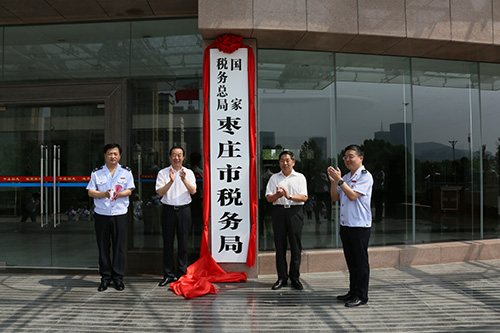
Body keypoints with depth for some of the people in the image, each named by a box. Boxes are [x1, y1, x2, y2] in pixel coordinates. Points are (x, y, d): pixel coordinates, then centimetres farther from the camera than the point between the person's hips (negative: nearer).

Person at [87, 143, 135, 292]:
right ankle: (105, 277, 17)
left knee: (119, 246, 2)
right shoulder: (96, 172, 7)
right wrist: (104, 194, -15)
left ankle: (118, 277, 14)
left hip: (119, 214, 0)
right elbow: (90, 192, 3)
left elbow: (129, 190, 1)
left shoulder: (126, 172, 7)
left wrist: (118, 194, -19)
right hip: (101, 214, 0)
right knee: (103, 247, 5)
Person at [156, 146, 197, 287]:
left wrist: (184, 179, -21)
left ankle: (182, 274, 17)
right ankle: (168, 274, 15)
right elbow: (160, 192, -7)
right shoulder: (163, 173, 3)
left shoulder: (189, 173, 6)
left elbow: (193, 191, -7)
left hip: (184, 210, 1)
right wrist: (171, 181, -21)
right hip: (168, 210, 0)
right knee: (168, 243, 4)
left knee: (183, 243, 5)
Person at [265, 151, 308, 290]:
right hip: (279, 211, 1)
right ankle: (282, 278, 12)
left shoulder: (300, 177, 9)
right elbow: (269, 198, 5)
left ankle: (295, 277, 12)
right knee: (280, 245, 3)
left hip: (295, 212, -1)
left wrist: (290, 196, -19)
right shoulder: (274, 178, 13)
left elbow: (304, 197, -2)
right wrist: (277, 195, -17)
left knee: (295, 245, 0)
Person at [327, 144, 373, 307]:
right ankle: (353, 292, 25)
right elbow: (335, 198, 12)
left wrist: (339, 180, -18)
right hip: (345, 223, 8)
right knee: (351, 260, 14)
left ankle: (361, 295, 9)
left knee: (360, 260, 0)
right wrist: (333, 181, -1)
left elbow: (353, 196, -19)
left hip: (360, 225, -8)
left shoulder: (365, 176, -8)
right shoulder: (346, 177, 15)